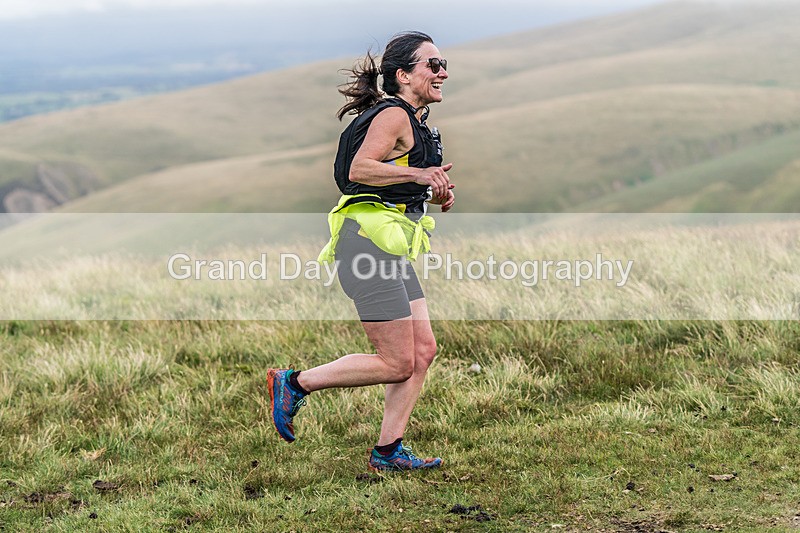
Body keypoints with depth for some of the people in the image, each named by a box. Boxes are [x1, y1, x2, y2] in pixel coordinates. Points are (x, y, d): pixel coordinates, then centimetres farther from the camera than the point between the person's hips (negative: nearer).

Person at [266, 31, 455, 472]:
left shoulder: (413, 120, 20)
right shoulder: (394, 115, -11)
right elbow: (360, 169, -24)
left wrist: (433, 195, 14)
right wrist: (417, 174, -32)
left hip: (390, 250, 10)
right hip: (369, 241, -10)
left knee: (423, 351, 5)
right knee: (397, 364, -8)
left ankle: (388, 451, 10)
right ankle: (294, 383, 2)